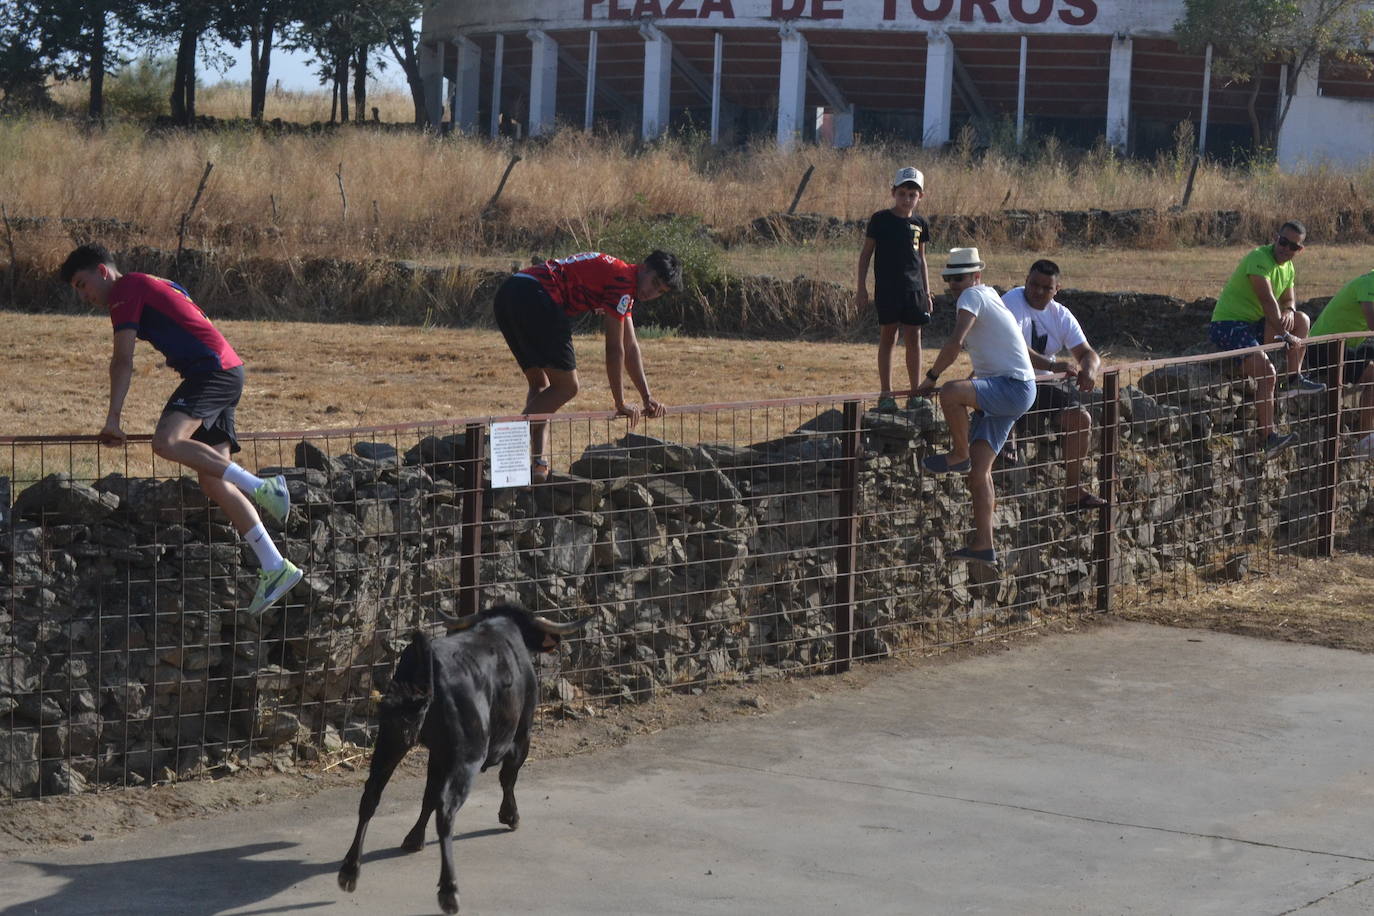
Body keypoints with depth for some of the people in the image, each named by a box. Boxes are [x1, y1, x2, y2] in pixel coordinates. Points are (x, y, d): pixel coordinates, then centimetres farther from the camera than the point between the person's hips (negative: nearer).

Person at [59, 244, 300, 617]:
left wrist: (112, 420, -7)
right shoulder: (148, 286, 27)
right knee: (212, 480, 2)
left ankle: (261, 488, -25)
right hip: (229, 370, 10)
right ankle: (275, 567, -1)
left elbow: (123, 361, -7)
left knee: (166, 443, -28)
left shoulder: (126, 289, -1)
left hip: (213, 368, -10)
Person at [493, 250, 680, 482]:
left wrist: (648, 399, 27)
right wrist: (620, 404, 4)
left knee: (540, 385, 17)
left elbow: (631, 347, 31)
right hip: (534, 297, -11)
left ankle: (538, 464, 5)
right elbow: (614, 349, -3)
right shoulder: (623, 279, -3)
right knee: (566, 386, -5)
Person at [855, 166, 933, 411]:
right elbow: (866, 254, 1)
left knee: (914, 338, 5)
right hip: (887, 288, -3)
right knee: (888, 337, 0)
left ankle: (916, 394, 10)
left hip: (914, 289, 4)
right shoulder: (880, 220, -2)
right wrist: (861, 288, -4)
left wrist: (927, 292, 15)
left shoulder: (919, 225, 9)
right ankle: (886, 394, 4)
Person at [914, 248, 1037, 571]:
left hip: (1014, 387, -11)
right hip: (999, 391, 11)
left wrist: (931, 377, -13)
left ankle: (958, 455, -12)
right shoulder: (989, 296, 23)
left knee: (951, 393, -36)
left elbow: (955, 342, -22)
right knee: (980, 470, 2)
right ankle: (983, 547, 0)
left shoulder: (974, 296, -8)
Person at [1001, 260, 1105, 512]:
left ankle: (1073, 490, -3)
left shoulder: (1061, 315, 8)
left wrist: (1088, 371, -23)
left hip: (1043, 384, 6)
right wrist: (1053, 366, -40)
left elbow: (1087, 353, 4)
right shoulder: (1012, 303, -13)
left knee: (1081, 418, -10)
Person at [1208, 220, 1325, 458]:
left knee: (1302, 320, 2)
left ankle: (1295, 377, 1)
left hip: (1254, 324, 9)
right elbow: (1267, 300, -27)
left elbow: (1288, 300, 18)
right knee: (1267, 373, -26)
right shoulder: (1259, 258, -18)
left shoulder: (1287, 266, 13)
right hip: (1227, 325, -9)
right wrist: (1286, 336, -31)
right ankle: (1268, 438, -28)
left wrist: (1289, 311, -9)